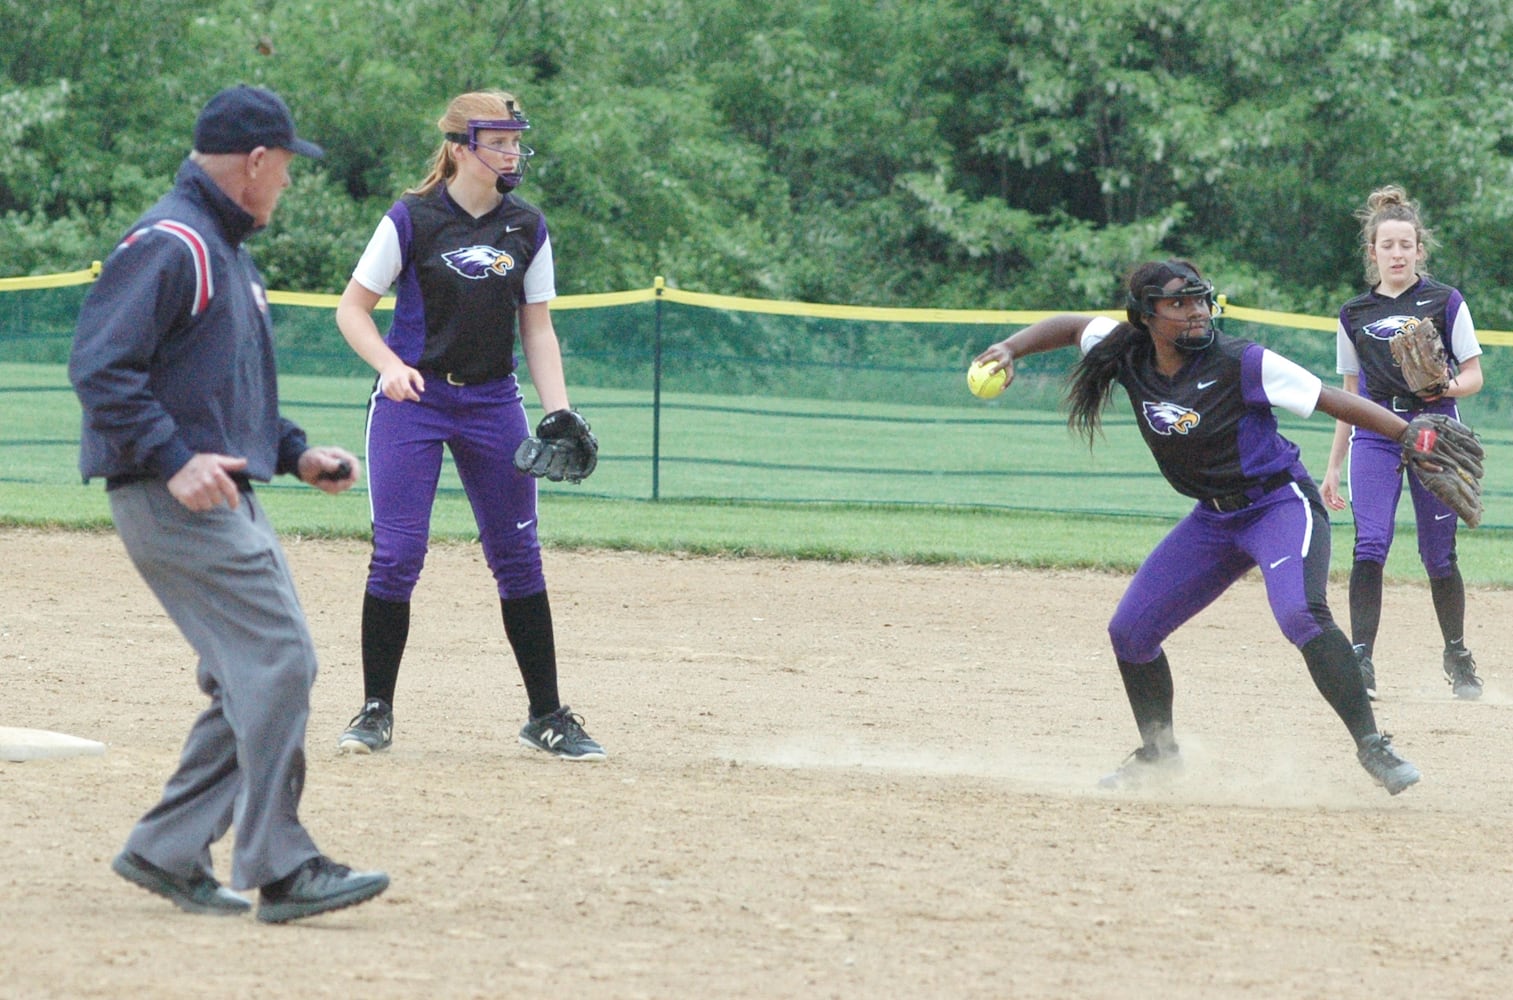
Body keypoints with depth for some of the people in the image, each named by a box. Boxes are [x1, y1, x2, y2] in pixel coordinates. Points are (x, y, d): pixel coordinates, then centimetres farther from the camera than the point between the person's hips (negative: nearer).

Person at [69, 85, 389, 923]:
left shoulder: (230, 254, 21)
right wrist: (173, 459, -26)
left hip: (227, 500, 11)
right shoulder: (168, 246, -12)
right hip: (172, 501, -11)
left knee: (269, 672, 8)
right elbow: (99, 367, -20)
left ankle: (168, 852, 13)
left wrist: (296, 453, 17)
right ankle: (278, 868, -13)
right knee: (274, 658, -15)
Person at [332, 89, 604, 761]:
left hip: (494, 404, 4)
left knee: (518, 555, 4)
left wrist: (559, 412, -3)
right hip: (412, 402, -3)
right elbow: (352, 308, -3)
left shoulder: (526, 228, 4)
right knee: (396, 553, -8)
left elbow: (537, 327, 9)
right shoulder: (412, 220, -8)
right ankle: (375, 711, 6)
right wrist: (391, 366, -21)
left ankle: (547, 717, 13)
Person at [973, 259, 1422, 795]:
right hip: (1214, 518, 7)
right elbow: (1069, 327, 11)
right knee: (1130, 631, 6)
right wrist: (1010, 349, -5)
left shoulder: (1240, 364, -21)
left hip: (1281, 504, -7)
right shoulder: (1130, 354, -5)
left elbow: (1333, 400, -19)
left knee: (1300, 613, -32)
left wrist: (1415, 434, -24)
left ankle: (1372, 746, -27)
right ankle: (1158, 751, 27)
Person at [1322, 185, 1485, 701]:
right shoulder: (1354, 314, 11)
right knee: (1370, 545, -15)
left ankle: (1457, 658, 22)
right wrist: (1333, 466, 17)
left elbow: (1474, 375, 5)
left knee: (1438, 555, 1)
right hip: (1374, 435, 2)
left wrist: (1449, 386, -19)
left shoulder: (1445, 302, 3)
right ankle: (1361, 662, -17)